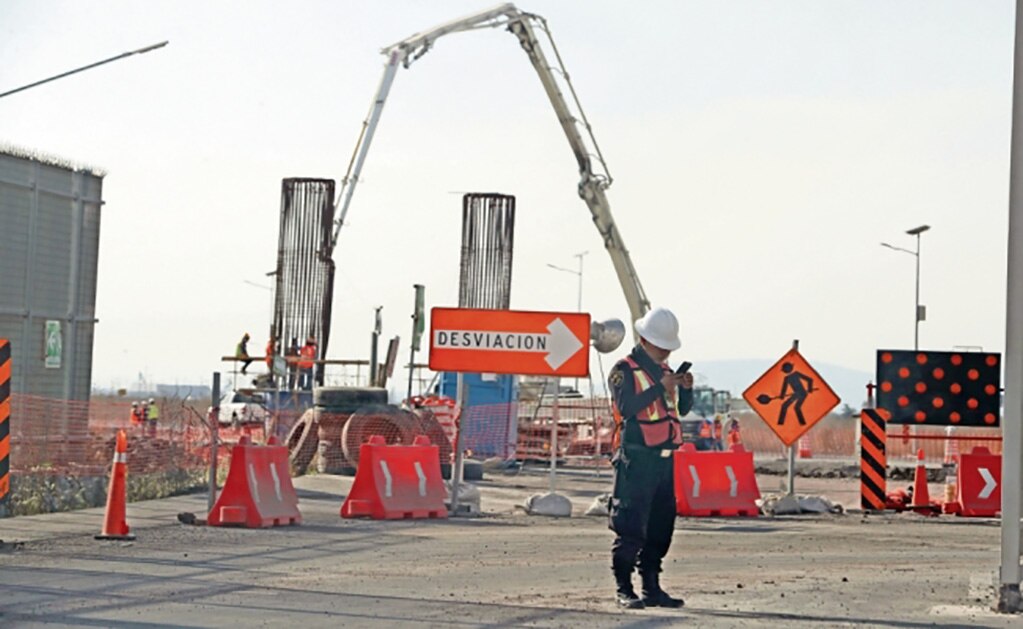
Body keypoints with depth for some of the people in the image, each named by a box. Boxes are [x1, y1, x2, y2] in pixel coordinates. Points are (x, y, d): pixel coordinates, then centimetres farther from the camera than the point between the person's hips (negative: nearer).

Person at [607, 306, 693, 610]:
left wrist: (686, 389, 0)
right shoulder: (625, 370, -5)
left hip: (664, 459, 8)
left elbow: (681, 410, 20)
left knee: (660, 525, 9)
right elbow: (626, 407, -20)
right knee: (630, 527, -9)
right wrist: (661, 388, -23)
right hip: (637, 459, -8)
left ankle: (652, 587, 16)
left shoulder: (665, 370, 18)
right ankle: (623, 589, -5)